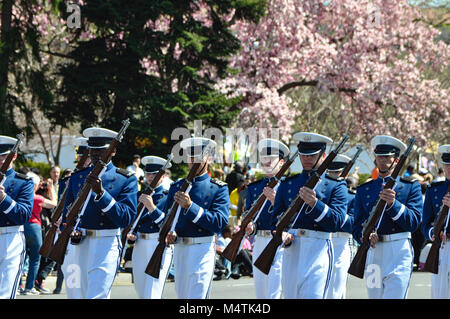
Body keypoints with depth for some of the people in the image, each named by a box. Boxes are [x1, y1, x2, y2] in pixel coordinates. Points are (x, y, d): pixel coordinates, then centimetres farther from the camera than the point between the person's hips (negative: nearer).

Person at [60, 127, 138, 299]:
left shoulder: (127, 180, 1)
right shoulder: (77, 177, 14)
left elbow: (126, 219, -10)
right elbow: (66, 214, 18)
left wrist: (101, 192, -20)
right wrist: (72, 233, -4)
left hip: (107, 245, -5)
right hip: (79, 245, 5)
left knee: (96, 296, -14)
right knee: (81, 295, 7)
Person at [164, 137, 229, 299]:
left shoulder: (219, 189, -2)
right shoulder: (176, 187, 13)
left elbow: (220, 222, -14)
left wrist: (190, 206, -22)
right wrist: (169, 233, -9)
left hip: (202, 250, -5)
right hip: (179, 250, 5)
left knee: (197, 295, -12)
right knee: (182, 295, 11)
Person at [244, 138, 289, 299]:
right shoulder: (254, 187, 16)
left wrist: (275, 200, -25)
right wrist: (250, 227, -10)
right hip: (259, 242, 5)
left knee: (274, 293, -14)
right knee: (260, 293, 8)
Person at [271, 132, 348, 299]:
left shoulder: (336, 186, 5)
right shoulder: (287, 184, 16)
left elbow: (336, 221, -7)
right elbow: (276, 219, 13)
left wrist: (314, 203, -22)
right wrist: (283, 236, -9)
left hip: (318, 249, -4)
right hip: (291, 249, 4)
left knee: (312, 295, -16)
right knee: (290, 296, 5)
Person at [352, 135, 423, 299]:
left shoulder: (410, 186, 7)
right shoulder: (364, 190, 16)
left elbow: (414, 222, -4)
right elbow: (357, 226, 10)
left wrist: (393, 204, -19)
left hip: (399, 251, -4)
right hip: (373, 253, 4)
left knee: (394, 296, -15)